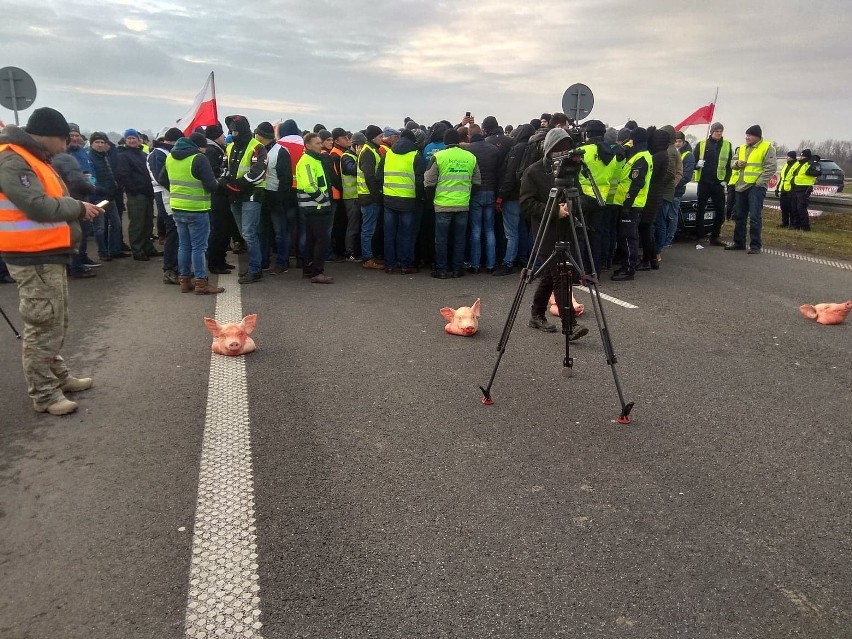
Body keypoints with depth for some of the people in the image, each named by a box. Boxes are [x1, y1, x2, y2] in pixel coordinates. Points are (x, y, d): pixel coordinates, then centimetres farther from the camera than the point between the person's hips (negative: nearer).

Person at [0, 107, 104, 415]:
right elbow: (39, 206, -25)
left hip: (49, 254, 10)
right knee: (43, 325, -4)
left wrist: (77, 209, 2)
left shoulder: (34, 158, 16)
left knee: (56, 322, 18)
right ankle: (43, 394, 5)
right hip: (33, 258, -10)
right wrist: (78, 207, -12)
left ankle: (57, 375, 32)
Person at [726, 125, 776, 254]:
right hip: (741, 186, 7)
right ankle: (739, 242, 22)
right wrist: (737, 163, -2)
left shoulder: (767, 147, -5)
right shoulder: (743, 148, 15)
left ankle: (755, 246, -4)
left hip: (756, 187, -7)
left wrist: (759, 182, -17)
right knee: (739, 216, 12)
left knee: (755, 217, -8)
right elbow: (733, 163, 21)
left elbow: (770, 168, -11)